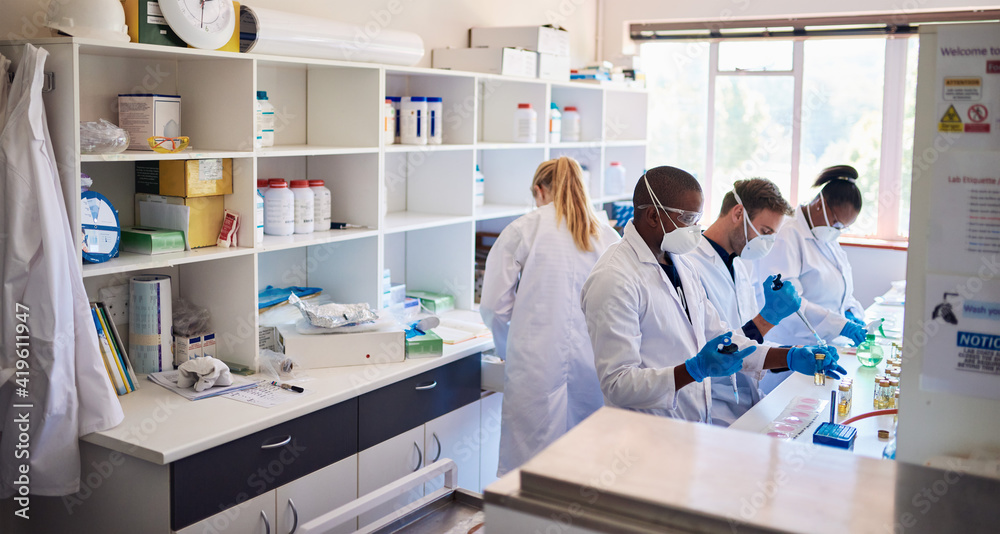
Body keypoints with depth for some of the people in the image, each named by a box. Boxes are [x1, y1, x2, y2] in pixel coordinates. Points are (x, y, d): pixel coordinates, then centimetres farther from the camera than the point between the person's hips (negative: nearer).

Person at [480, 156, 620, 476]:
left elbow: (494, 304, -1)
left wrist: (506, 348, 16)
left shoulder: (521, 231, 1)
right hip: (593, 363, 3)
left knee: (530, 462, 2)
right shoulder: (608, 236, 8)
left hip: (537, 364, -3)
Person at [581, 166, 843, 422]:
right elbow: (617, 385, -20)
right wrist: (696, 369, -30)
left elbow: (716, 335, 21)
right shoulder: (613, 279, -17)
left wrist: (791, 358, 9)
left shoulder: (681, 265, 15)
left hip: (696, 432, 8)